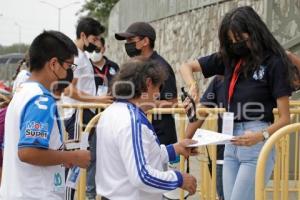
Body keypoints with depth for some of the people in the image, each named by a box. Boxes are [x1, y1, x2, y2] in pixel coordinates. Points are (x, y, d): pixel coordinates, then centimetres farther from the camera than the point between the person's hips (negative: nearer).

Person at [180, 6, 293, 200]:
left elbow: (285, 118, -8)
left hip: (257, 145, -6)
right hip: (231, 144, 7)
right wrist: (193, 85, -7)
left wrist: (261, 136, -26)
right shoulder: (228, 59, 9)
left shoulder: (274, 62, -8)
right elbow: (186, 66, 15)